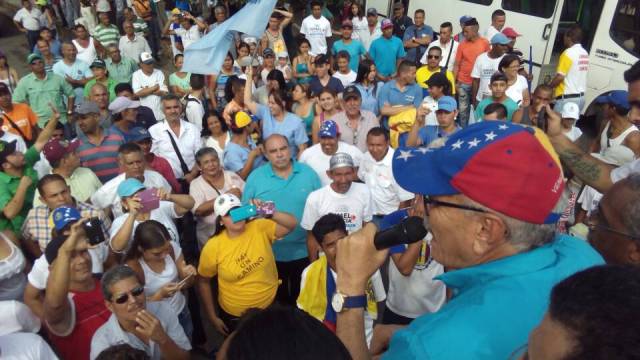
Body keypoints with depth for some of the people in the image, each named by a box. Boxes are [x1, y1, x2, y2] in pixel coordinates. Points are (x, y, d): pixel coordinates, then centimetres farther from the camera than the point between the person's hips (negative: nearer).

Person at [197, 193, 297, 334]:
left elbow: (291, 224, -19)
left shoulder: (261, 228, -14)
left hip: (270, 308, 2)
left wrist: (271, 213, -36)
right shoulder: (213, 247, -16)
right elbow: (203, 281, -4)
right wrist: (212, 317, -2)